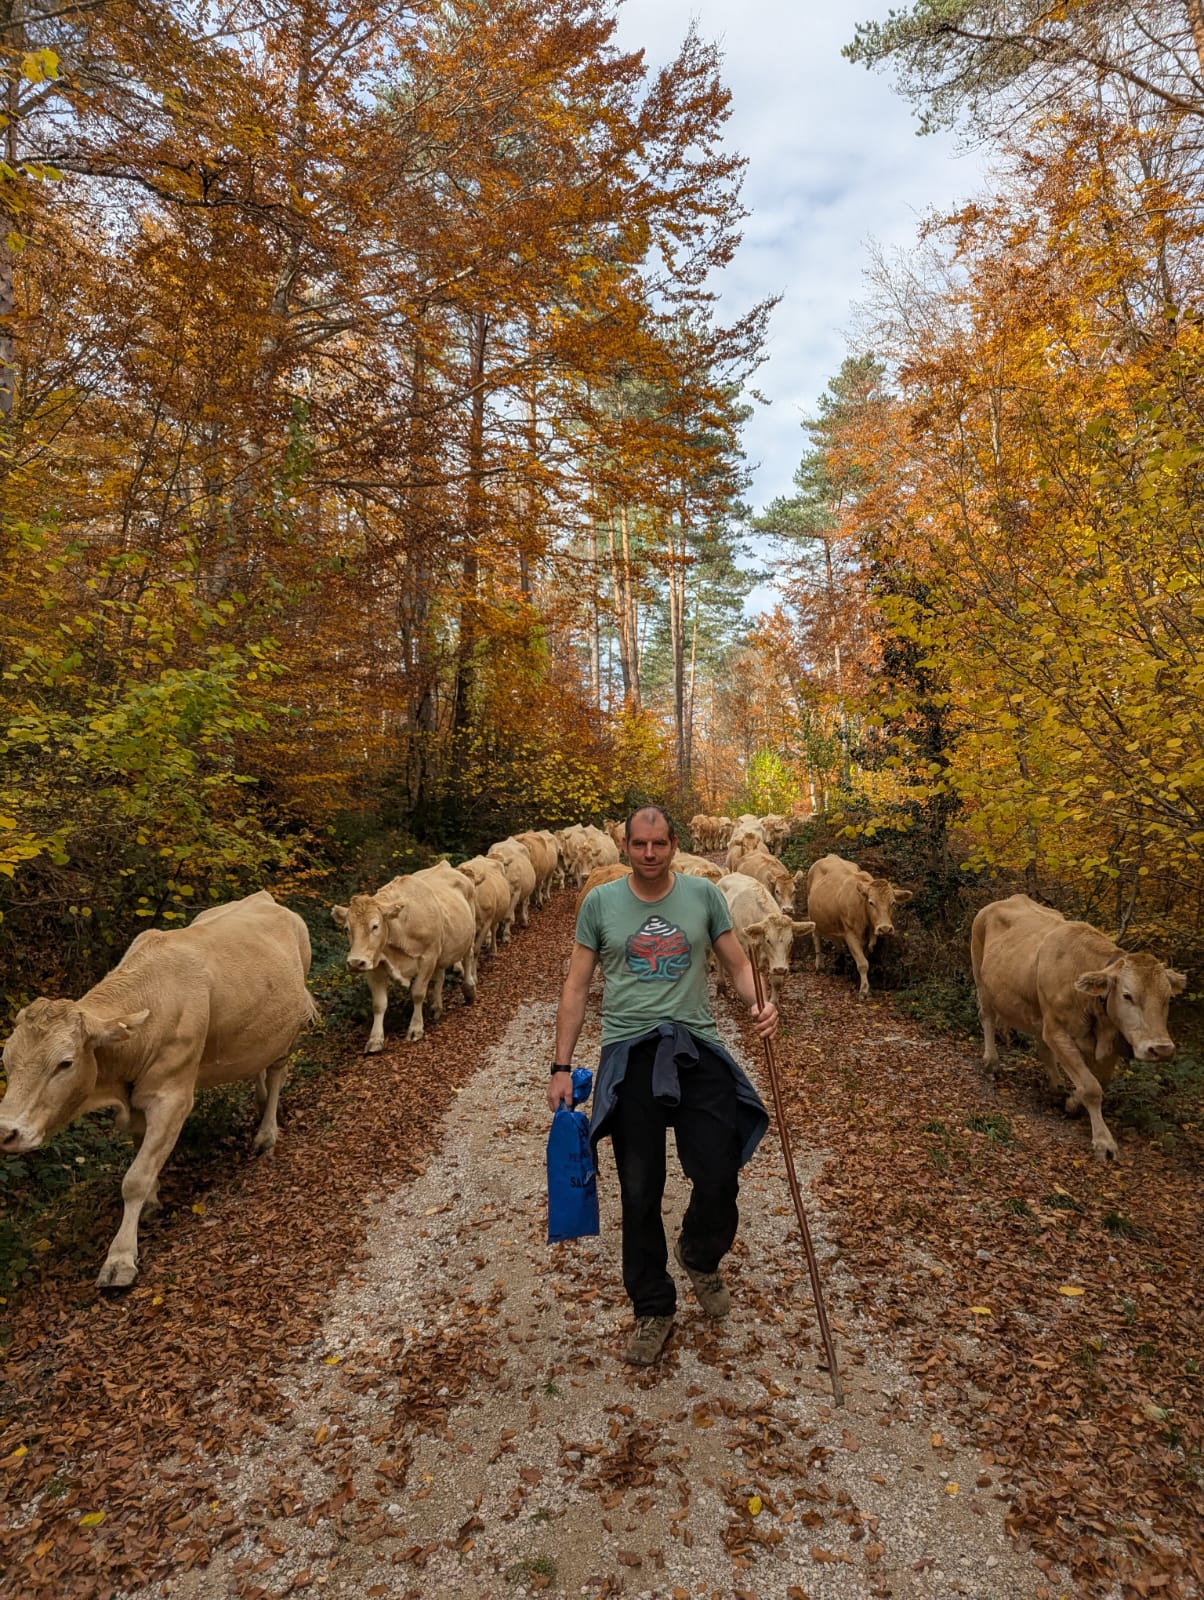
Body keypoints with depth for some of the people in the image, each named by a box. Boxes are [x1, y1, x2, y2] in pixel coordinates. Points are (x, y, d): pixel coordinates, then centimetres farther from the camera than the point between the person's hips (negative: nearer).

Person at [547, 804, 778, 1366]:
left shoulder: (703, 895, 2)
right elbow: (576, 987, 4)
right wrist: (562, 1066, 1)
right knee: (639, 1193, 7)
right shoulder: (600, 902, 2)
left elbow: (738, 964, 7)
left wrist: (759, 1004, -15)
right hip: (629, 1054, 0)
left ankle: (700, 1257, 32)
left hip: (697, 1049, 0)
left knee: (719, 1176, -4)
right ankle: (653, 1311, 30)